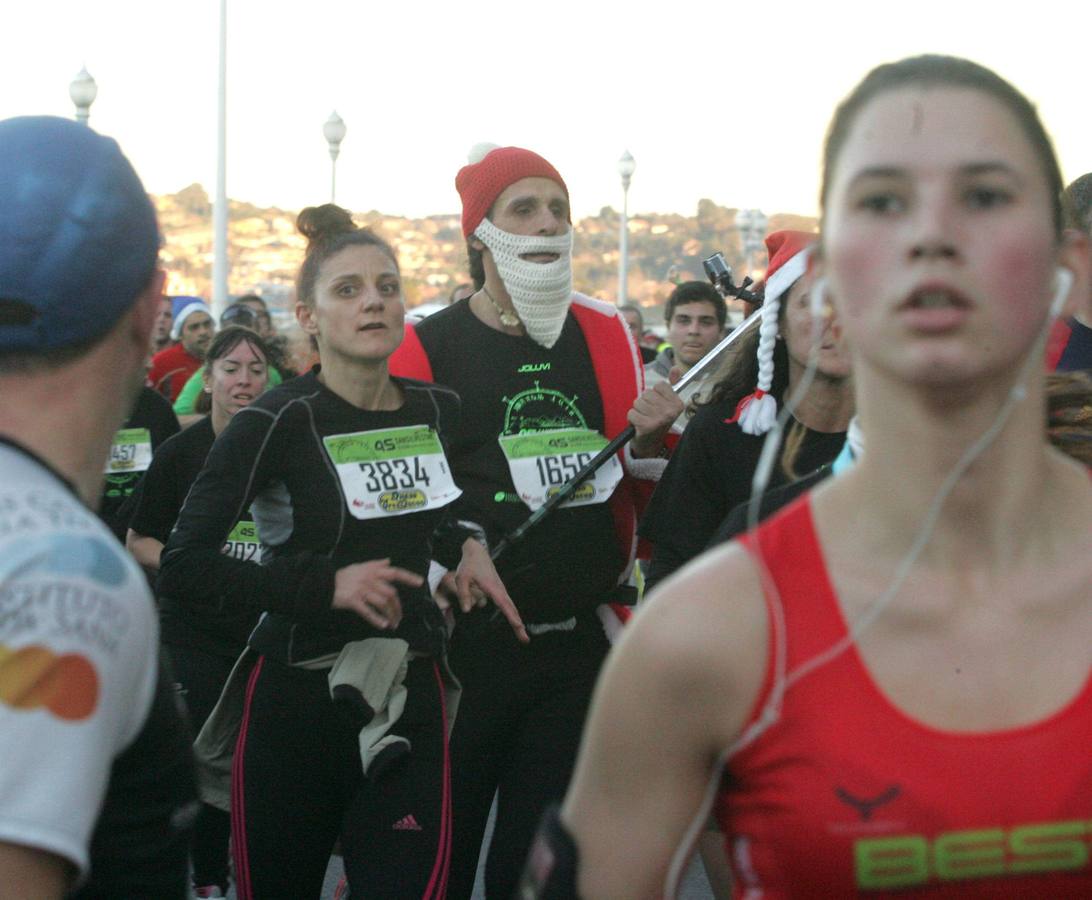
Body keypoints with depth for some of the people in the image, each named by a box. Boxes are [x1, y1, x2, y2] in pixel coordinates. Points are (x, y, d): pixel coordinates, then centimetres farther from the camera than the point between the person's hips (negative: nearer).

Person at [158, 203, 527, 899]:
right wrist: (326, 584, -20)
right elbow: (182, 567, -16)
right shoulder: (275, 424, -10)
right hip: (297, 703, -3)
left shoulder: (439, 412, 6)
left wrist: (467, 546, 7)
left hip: (410, 695, 3)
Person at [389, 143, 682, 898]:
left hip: (580, 639, 3)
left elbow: (645, 475, 17)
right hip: (469, 637, -3)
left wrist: (649, 440, -3)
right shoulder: (426, 349, -5)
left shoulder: (605, 336, 7)